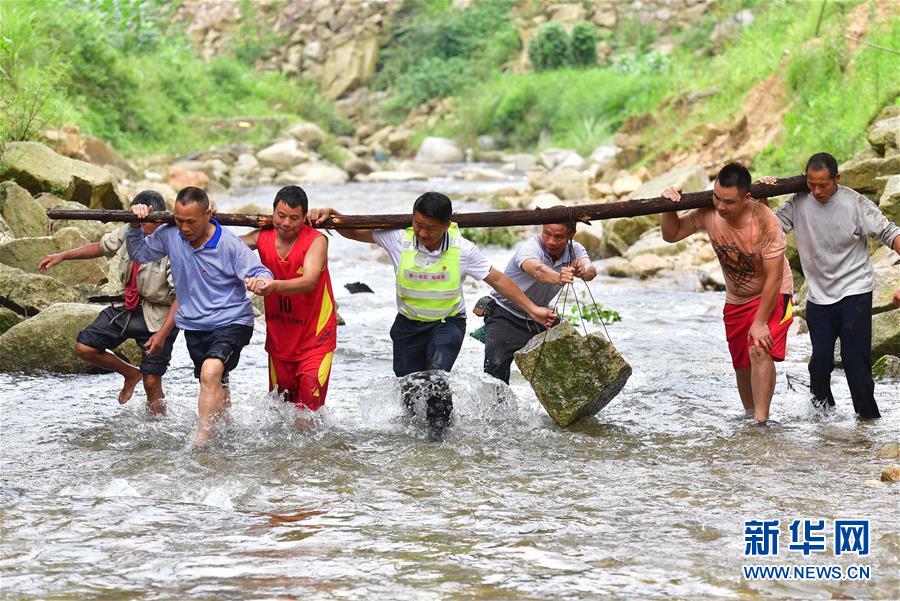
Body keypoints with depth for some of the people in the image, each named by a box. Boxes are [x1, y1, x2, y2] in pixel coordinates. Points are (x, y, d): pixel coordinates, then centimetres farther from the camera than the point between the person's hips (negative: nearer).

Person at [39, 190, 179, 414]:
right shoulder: (130, 232, -7)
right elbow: (103, 247, 13)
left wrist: (163, 334, -35)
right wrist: (62, 256, 8)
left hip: (158, 317, -7)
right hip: (127, 306, 7)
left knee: (152, 383, -8)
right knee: (84, 347, 4)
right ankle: (131, 374, 26)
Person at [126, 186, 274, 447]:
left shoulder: (230, 245, -18)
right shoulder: (169, 235, -4)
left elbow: (261, 273, -19)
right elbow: (139, 253, 13)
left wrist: (261, 281, -42)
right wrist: (135, 226, -4)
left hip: (231, 322, -6)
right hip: (194, 325, 6)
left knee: (211, 372, -30)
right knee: (215, 386, 20)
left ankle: (201, 440, -31)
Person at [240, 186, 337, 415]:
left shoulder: (316, 241, -16)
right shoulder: (263, 237, -2)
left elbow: (309, 282, -31)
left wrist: (275, 286, -48)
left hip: (314, 337, -5)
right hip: (279, 336, 5)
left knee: (309, 402, -16)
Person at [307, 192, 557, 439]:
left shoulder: (462, 249, -15)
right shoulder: (398, 239, -14)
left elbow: (497, 280, -4)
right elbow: (352, 231, -8)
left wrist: (532, 309, -2)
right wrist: (330, 214, -28)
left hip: (448, 323, -2)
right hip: (408, 325, 2)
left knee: (435, 379, -27)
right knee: (409, 391, 6)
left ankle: (439, 431, -10)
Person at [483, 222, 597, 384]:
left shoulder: (575, 250, -8)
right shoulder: (530, 247, -25)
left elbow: (591, 271, -29)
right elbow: (537, 269, -48)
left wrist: (583, 270, -54)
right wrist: (558, 278, -70)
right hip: (505, 315, -5)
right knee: (496, 365, -24)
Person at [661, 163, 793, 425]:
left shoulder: (765, 223, -32)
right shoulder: (709, 213, -18)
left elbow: (774, 277, -26)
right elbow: (671, 234, -3)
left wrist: (760, 322, -24)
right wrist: (669, 206, -23)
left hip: (771, 295, -5)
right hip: (736, 298, 6)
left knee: (759, 350, -26)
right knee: (741, 363, 13)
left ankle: (761, 421, -24)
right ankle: (750, 415, 34)